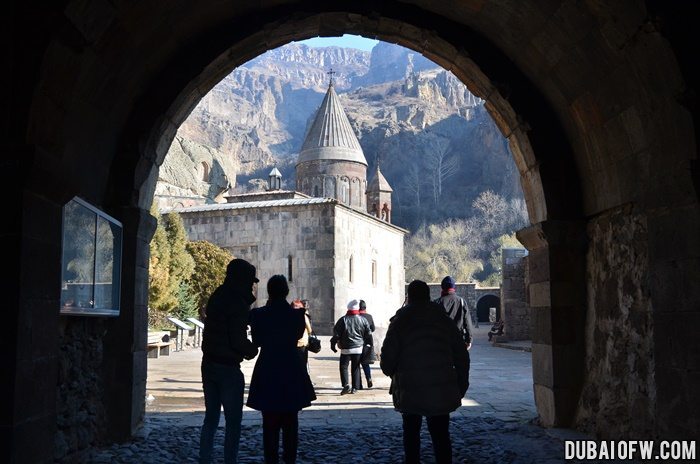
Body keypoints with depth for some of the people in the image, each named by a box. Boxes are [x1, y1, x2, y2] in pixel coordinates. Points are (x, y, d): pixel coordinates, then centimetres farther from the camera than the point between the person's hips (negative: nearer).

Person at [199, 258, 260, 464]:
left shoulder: (216, 298, 10)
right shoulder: (237, 303, -16)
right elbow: (238, 340, -19)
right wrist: (252, 350, -1)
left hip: (209, 364, 8)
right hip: (228, 368, -8)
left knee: (211, 418, 15)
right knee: (233, 422, 1)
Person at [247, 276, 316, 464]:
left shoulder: (258, 314, -9)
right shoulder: (296, 315, -9)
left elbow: (256, 341, 3)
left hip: (267, 374, 0)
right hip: (292, 374, 0)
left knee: (270, 422, 9)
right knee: (290, 423, 13)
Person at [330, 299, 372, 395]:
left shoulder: (343, 320, -7)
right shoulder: (363, 320, -1)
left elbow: (336, 334, -6)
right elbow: (368, 334, 6)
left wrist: (333, 344, 5)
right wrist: (366, 343, 22)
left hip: (346, 348, -3)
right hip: (358, 348, 3)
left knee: (343, 366, 5)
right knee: (355, 368, 11)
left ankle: (346, 385, -12)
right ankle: (355, 388, 11)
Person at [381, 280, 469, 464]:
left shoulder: (400, 321, -5)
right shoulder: (444, 319, 3)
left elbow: (387, 357, -9)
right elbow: (461, 354, 5)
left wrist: (392, 373, 13)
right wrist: (461, 384, 13)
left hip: (410, 391, -1)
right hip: (441, 391, 1)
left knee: (411, 432, 15)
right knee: (441, 434, 6)